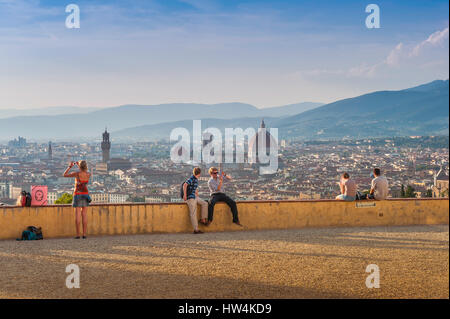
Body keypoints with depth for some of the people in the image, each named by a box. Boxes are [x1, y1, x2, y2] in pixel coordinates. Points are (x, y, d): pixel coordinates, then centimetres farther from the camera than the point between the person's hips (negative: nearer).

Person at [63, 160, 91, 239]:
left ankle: (78, 235, -3)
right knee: (84, 215, 4)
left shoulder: (77, 173, -14)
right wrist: (79, 165, 25)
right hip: (85, 195, 3)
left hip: (77, 195, -3)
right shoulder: (89, 174, -2)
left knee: (78, 215, -2)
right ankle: (84, 234, 0)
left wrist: (70, 166, 6)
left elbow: (64, 175, -2)